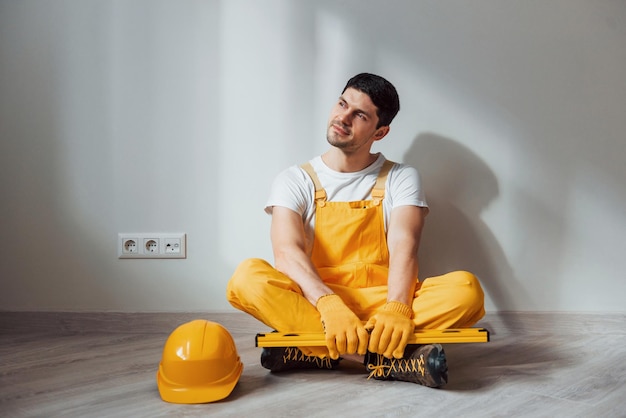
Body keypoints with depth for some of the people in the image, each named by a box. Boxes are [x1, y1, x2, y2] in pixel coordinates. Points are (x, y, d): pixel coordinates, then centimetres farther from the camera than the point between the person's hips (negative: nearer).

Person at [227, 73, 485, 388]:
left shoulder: (400, 179, 8)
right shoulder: (295, 181, 5)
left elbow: (404, 246, -9)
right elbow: (286, 252, -12)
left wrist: (396, 308, -31)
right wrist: (329, 304, -32)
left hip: (381, 301, 1)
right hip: (314, 302, 0)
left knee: (466, 289, -26)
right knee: (248, 277, -30)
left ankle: (312, 351, -28)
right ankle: (390, 358, -30)